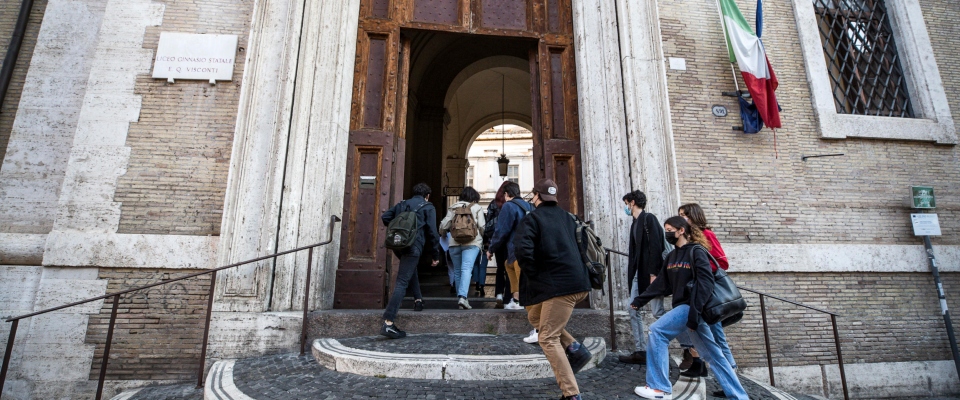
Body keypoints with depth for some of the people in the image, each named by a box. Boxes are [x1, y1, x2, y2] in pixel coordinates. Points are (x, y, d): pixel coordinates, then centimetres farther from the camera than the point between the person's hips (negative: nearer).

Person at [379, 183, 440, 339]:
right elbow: (432, 232, -1)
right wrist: (435, 255, 5)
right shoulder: (428, 208, 6)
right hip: (413, 247, -6)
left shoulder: (402, 204, 21)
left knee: (411, 270, 33)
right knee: (402, 283, -11)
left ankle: (418, 299, 33)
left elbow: (385, 217, 17)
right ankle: (388, 323, -16)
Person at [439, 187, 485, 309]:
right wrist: (483, 238, 18)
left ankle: (460, 297, 17)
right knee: (466, 269, -11)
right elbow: (482, 226, 0)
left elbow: (444, 225, 7)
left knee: (457, 271, 12)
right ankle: (463, 296, -27)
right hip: (471, 242, -2)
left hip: (454, 243, 3)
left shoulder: (452, 208, 13)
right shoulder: (477, 208, 7)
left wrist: (443, 235, 27)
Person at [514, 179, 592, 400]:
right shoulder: (566, 217, 17)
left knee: (548, 339, 1)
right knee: (535, 316, 24)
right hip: (577, 281, 8)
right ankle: (574, 349, 13)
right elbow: (579, 245, 23)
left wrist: (534, 276, -7)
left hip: (559, 284, -8)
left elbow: (522, 249, -21)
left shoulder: (532, 219, -5)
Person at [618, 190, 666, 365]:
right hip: (638, 274, 9)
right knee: (634, 311, 6)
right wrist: (632, 273, 11)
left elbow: (655, 246, -17)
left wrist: (654, 273, -22)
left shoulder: (649, 219, -8)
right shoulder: (635, 223, 17)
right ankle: (640, 351, 12)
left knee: (658, 312, -5)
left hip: (650, 273, -9)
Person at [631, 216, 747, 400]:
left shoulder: (697, 251, -9)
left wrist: (694, 314, -24)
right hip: (683, 307, 8)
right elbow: (661, 284, 13)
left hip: (693, 307, -8)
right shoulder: (672, 256, 14)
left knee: (656, 331, -15)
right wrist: (640, 300, 8)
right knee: (712, 354, 12)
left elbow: (705, 285, -18)